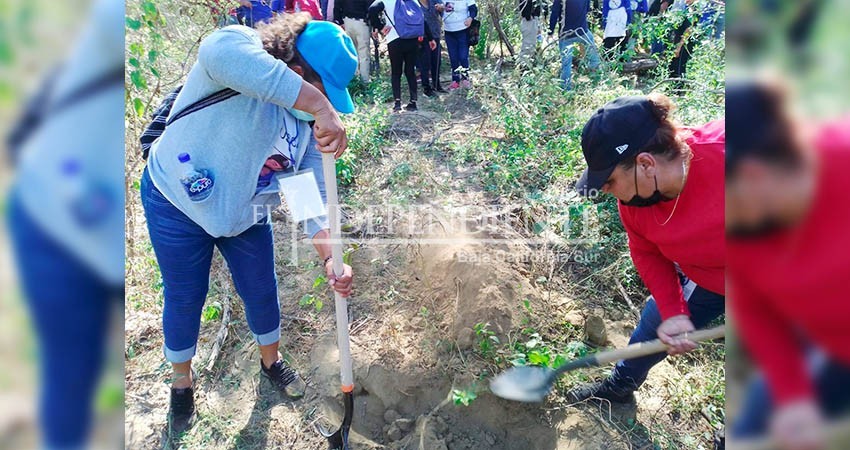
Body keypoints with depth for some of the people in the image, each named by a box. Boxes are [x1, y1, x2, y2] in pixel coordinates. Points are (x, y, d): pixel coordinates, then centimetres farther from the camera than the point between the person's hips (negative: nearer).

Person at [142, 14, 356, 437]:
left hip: (246, 213, 5)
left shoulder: (309, 121, -12)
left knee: (262, 292, 15)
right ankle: (181, 381, 40)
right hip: (177, 203, -5)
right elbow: (221, 52, -57)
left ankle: (271, 362, 44)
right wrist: (320, 105, -60)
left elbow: (314, 193, -12)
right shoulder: (244, 49, -30)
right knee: (185, 299, 12)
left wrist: (329, 257, -27)